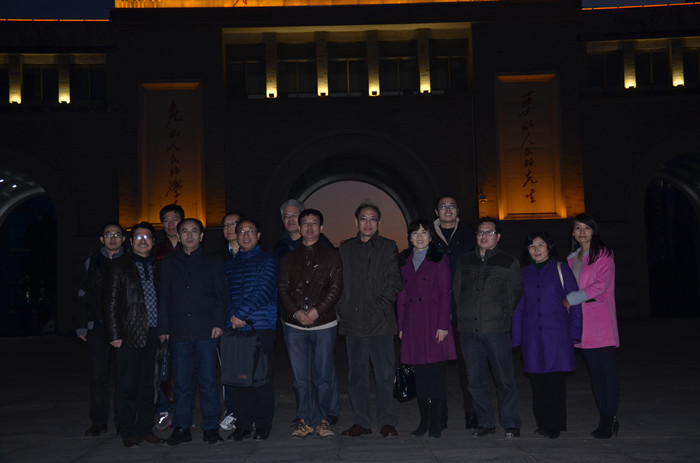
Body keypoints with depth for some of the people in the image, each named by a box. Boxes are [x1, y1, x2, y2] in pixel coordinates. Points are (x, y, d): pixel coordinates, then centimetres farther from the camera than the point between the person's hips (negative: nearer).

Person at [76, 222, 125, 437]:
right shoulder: (93, 262, 11)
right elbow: (84, 296, 13)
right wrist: (81, 325, 7)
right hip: (98, 327, 2)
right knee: (98, 374, 3)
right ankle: (99, 421, 13)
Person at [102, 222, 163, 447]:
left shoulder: (155, 266, 14)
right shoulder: (119, 266, 0)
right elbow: (110, 303, -4)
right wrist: (114, 334, -10)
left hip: (151, 335, 4)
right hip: (129, 335, -4)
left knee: (147, 384, 10)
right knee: (127, 386, 2)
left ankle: (145, 429, 20)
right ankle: (127, 432, 13)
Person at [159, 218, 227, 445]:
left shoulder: (213, 261, 10)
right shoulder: (168, 263, 14)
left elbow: (221, 296, 6)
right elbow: (164, 298, 13)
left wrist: (218, 323, -5)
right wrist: (163, 328, 6)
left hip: (206, 331, -2)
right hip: (179, 332, 2)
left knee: (208, 380, 0)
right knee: (182, 382, 4)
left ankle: (211, 427, 9)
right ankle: (181, 428, 14)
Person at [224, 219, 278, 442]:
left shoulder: (267, 261, 2)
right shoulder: (229, 265, 17)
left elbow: (264, 291, -10)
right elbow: (225, 294, 10)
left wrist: (241, 313, -15)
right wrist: (233, 317, -8)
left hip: (261, 328, -4)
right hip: (235, 329, 4)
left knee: (262, 377, -1)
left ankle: (263, 424, 12)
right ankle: (244, 423, 16)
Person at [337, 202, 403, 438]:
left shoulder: (388, 248, 5)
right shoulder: (345, 248, 13)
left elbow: (394, 281, 0)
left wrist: (381, 307, -10)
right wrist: (342, 308, 1)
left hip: (379, 321, -3)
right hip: (353, 321, 3)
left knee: (384, 374, -2)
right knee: (357, 374, 9)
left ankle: (387, 421, 8)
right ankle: (360, 421, 18)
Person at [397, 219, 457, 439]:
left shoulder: (439, 259, 3)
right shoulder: (404, 261, 13)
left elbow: (445, 294, -2)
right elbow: (401, 295, 13)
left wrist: (443, 324, -10)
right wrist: (401, 326, 7)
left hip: (433, 321, -3)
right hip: (412, 323, 4)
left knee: (436, 373, -3)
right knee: (419, 373, 6)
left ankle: (436, 424, 5)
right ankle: (424, 421, 15)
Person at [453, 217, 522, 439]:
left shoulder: (509, 262, 3)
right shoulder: (464, 262, 12)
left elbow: (515, 295, 10)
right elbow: (456, 290, 20)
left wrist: (502, 316, 10)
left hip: (497, 330, -3)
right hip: (469, 330, 3)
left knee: (505, 380, 0)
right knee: (476, 381, 7)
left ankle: (511, 424, 13)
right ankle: (485, 423, 19)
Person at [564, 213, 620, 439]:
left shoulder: (603, 255, -1)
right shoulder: (572, 259, 18)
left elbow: (600, 285, -12)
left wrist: (571, 299, -13)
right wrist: (566, 303, 3)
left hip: (601, 320, -6)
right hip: (582, 322, 6)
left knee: (608, 369, -6)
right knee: (595, 370, 7)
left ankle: (609, 418, -3)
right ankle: (607, 419, 13)